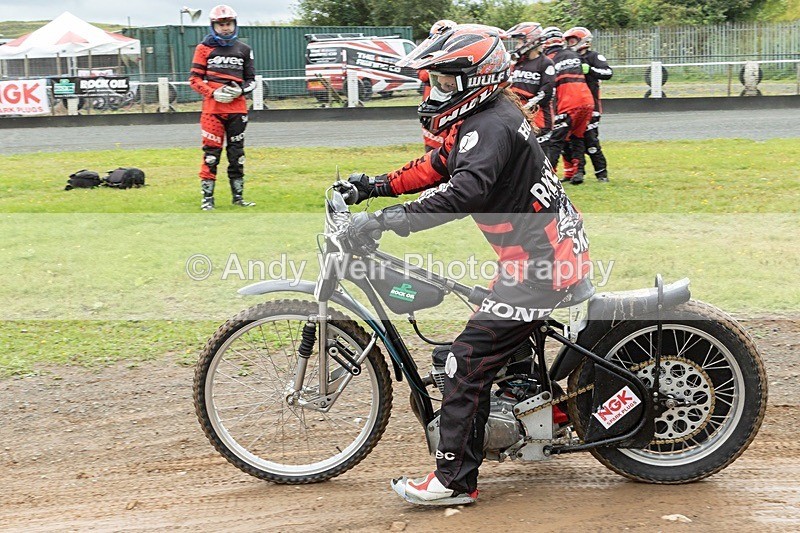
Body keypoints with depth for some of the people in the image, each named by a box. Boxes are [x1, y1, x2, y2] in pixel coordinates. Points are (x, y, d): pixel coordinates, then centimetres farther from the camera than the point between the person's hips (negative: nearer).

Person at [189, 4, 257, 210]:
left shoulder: (244, 49, 11)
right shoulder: (204, 48, 3)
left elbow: (251, 79, 16)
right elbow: (194, 79, 2)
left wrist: (240, 90, -5)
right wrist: (213, 93, -13)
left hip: (237, 108, 3)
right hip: (212, 108, -3)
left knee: (236, 153, 8)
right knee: (211, 153, -4)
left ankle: (238, 196, 16)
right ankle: (207, 197, 1)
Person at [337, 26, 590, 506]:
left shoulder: (489, 127, -20)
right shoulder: (486, 117, 13)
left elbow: (467, 192, -36)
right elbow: (438, 165, 23)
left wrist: (388, 219, -38)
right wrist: (377, 185, 13)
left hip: (539, 264, -11)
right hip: (556, 250, 11)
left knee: (470, 359, -10)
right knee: (501, 341, 27)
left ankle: (454, 480, -4)